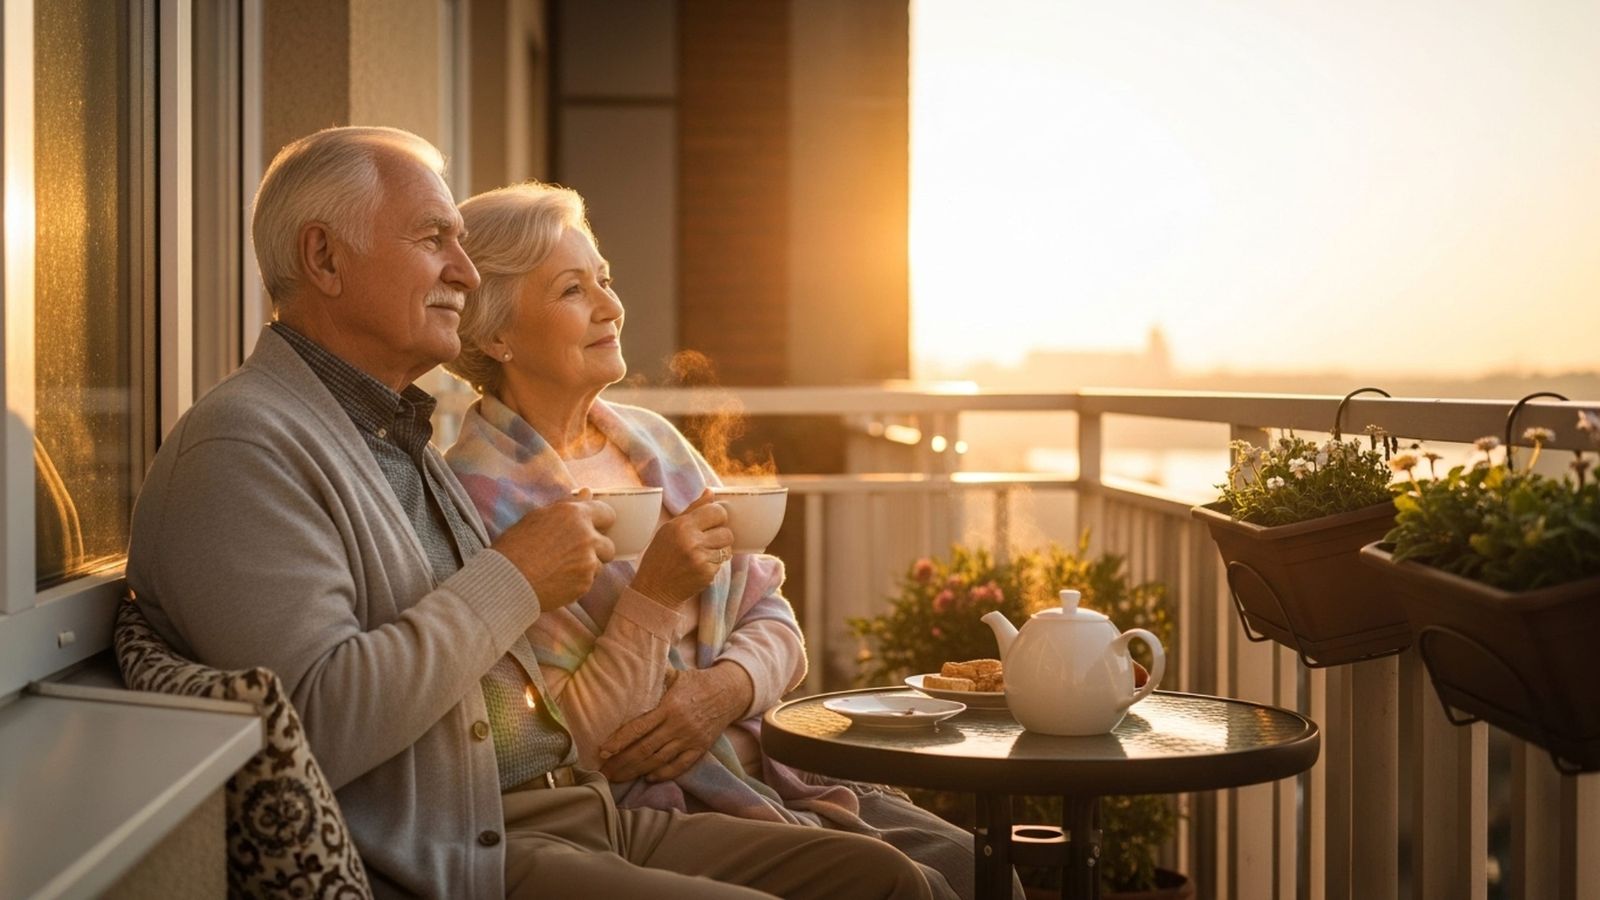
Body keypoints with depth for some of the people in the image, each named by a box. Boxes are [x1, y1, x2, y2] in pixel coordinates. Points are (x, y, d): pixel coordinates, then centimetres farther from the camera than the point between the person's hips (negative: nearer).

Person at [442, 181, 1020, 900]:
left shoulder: (650, 439, 10)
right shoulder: (480, 496, -13)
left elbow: (771, 617, 10)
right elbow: (563, 752, -13)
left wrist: (726, 686, -12)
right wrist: (654, 597, -23)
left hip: (757, 765, 7)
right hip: (641, 809, -7)